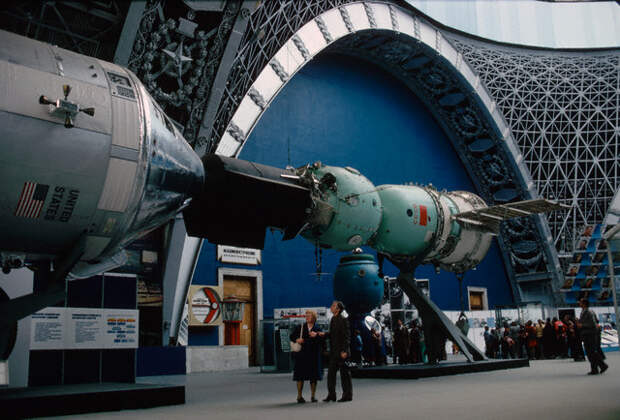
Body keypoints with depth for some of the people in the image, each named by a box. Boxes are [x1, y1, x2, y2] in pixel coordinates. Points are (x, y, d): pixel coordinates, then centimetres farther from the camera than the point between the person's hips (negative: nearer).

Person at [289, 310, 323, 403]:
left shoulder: (317, 329, 6)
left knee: (314, 376, 3)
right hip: (302, 355, 0)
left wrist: (316, 336, -17)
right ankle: (299, 396, 10)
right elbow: (292, 336, 11)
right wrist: (296, 340, -8)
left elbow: (322, 341, -2)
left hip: (314, 356, 0)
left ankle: (313, 396, 15)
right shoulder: (300, 327, 8)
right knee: (300, 376, 0)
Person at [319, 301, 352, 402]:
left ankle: (347, 395, 9)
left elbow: (347, 336, -17)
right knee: (331, 372, 10)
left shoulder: (343, 320, -14)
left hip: (341, 351, -9)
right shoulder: (333, 319, 12)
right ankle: (331, 395, 18)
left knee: (344, 373, 0)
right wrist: (324, 334, 3)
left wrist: (344, 351, -21)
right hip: (333, 352, 9)